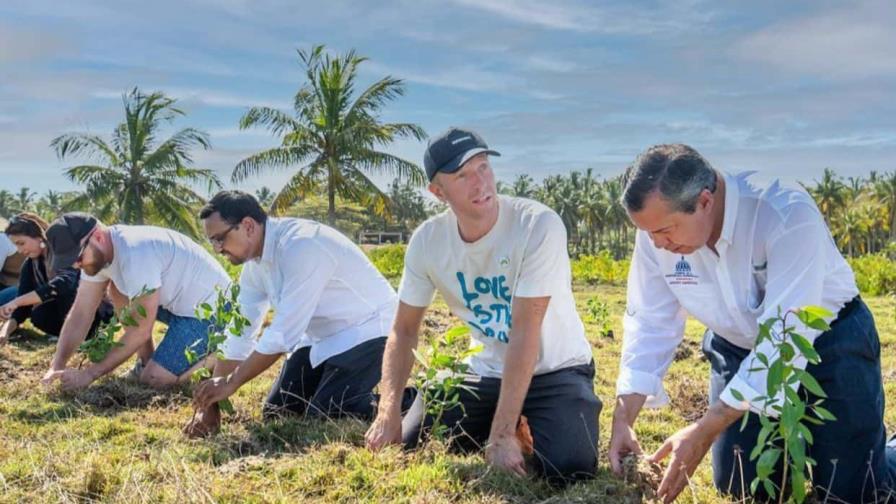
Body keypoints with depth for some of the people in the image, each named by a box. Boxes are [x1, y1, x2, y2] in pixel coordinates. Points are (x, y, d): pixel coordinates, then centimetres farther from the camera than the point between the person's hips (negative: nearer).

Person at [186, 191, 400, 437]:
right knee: (277, 412, 5)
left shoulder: (300, 246, -30)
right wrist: (209, 404, 0)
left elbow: (283, 333, -30)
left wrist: (230, 383, -21)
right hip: (321, 335, 9)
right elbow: (239, 334, 3)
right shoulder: (254, 263, -2)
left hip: (366, 330, -8)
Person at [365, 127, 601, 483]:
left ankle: (517, 434, 8)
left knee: (569, 465, -26)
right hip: (486, 371, 4)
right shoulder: (427, 241, -12)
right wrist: (388, 411, -18)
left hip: (555, 369, -3)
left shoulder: (539, 225, -26)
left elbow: (525, 331, -28)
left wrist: (502, 435, -28)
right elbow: (405, 330, -3)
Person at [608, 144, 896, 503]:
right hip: (737, 349, 4)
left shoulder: (789, 215, -35)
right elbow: (650, 325, -10)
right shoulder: (656, 232, -19)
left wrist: (705, 431, -38)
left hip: (827, 343, -4)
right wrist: (623, 418, -20)